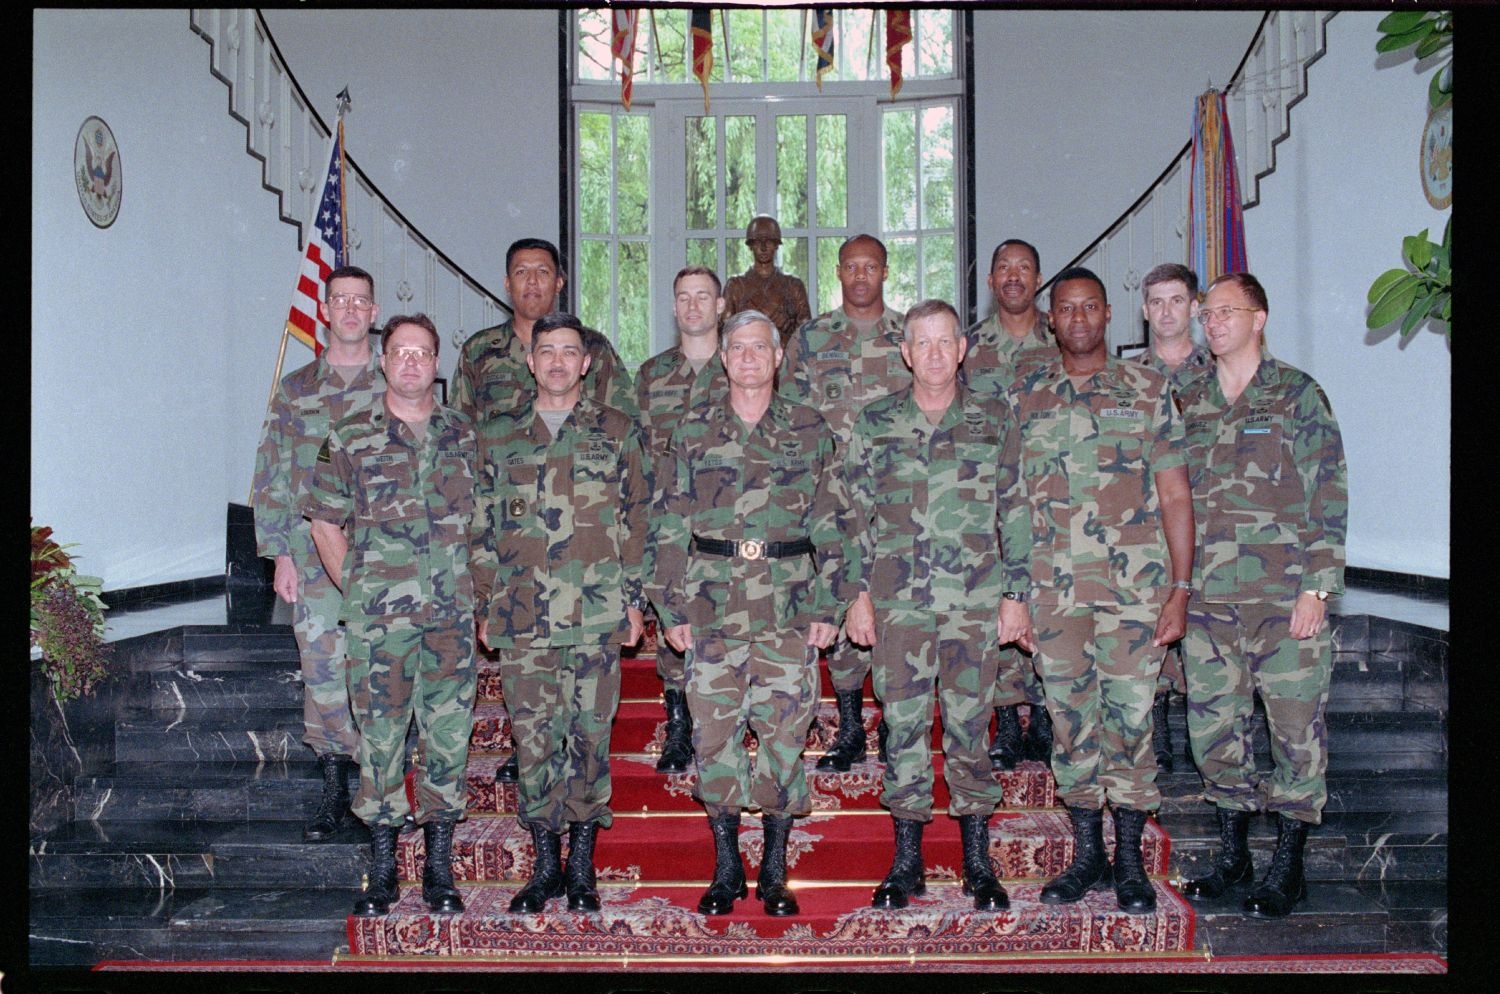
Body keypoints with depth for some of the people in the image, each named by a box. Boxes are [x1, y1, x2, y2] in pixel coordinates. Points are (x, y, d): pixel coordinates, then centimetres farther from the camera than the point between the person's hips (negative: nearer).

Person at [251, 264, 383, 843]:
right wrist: (280, 554, 1)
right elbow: (271, 476, 8)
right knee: (323, 671, 1)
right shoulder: (295, 390, 10)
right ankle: (335, 789, 12)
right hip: (315, 556, 1)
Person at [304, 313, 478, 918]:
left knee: (449, 735, 5)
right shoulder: (350, 438, 3)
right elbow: (325, 523, 7)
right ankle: (382, 868, 16)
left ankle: (439, 866, 17)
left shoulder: (464, 435, 9)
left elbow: (483, 516, 15)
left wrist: (468, 585, 6)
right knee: (380, 738, 4)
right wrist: (358, 591, 1)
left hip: (452, 615, 2)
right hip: (379, 618, -2)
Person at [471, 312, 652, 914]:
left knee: (589, 734, 2)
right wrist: (487, 606, 8)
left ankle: (582, 865, 14)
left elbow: (638, 520, 6)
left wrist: (633, 599, 1)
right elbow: (484, 529, 13)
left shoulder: (617, 433, 7)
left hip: (596, 614, -1)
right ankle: (545, 862, 17)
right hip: (522, 616, 2)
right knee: (533, 736, 4)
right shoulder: (498, 438, 11)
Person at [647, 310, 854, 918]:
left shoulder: (810, 432, 6)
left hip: (789, 612, 0)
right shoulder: (694, 432, 7)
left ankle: (775, 872, 16)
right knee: (714, 735, 2)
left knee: (784, 735, 3)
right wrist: (671, 609, 1)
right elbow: (668, 527, 6)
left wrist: (827, 607, -1)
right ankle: (725, 868, 17)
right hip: (713, 611, 0)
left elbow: (832, 525, 5)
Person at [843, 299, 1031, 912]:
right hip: (898, 600, 1)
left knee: (969, 727, 4)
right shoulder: (876, 422, 7)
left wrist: (1016, 591, 3)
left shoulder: (994, 418, 6)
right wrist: (859, 592, 4)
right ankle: (907, 862, 15)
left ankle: (978, 863, 15)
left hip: (974, 599, 0)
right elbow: (857, 512, 9)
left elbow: (1015, 508, 7)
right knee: (903, 725, 4)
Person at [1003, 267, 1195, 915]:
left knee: (1129, 720, 2)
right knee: (1071, 722, 7)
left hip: (1136, 587, -1)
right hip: (1053, 588, 2)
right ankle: (1088, 853, 20)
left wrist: (1180, 590, -4)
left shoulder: (1148, 390, 4)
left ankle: (1130, 858, 15)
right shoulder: (1024, 395, 8)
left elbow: (1175, 495, 3)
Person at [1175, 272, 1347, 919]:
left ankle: (1288, 866, 14)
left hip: (1284, 599, -4)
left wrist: (1317, 589, -11)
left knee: (1296, 730, 1)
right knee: (1214, 729, 8)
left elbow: (1329, 498, -4)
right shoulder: (1188, 403, 12)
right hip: (1207, 600, 4)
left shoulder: (1298, 395, 0)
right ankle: (1232, 854, 24)